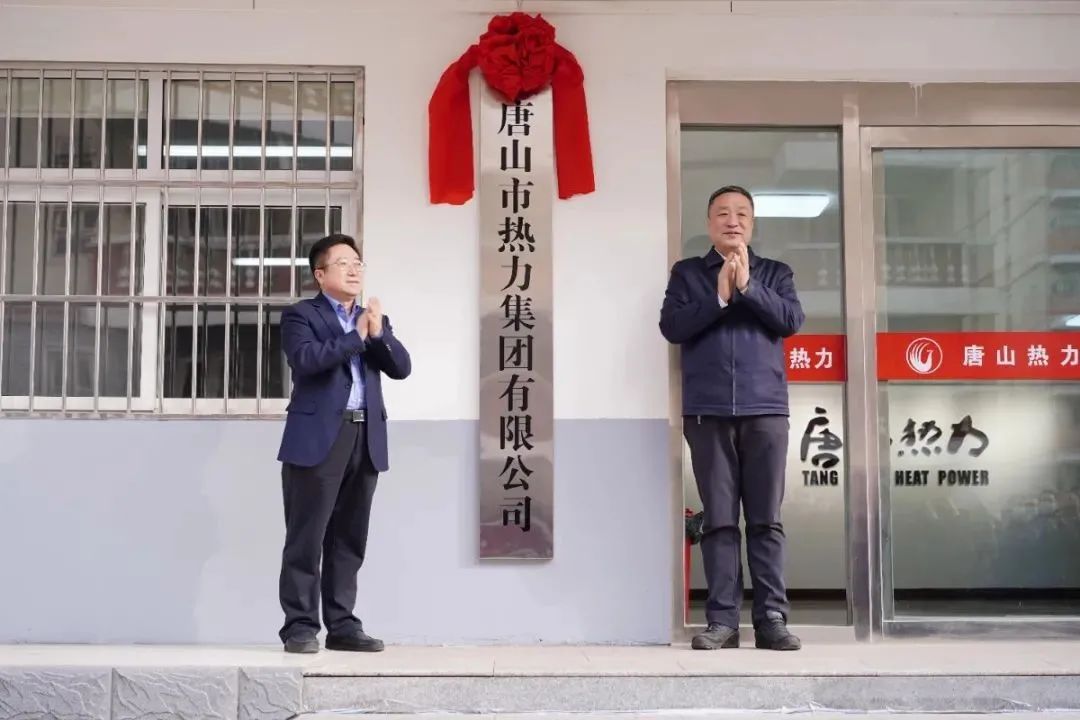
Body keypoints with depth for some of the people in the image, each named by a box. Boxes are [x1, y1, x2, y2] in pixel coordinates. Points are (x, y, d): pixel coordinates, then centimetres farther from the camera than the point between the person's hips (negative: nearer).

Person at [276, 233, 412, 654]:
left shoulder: (375, 319, 21)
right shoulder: (301, 315, 4)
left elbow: (402, 368, 8)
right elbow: (306, 358, -15)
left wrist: (378, 333, -7)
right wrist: (356, 336, -9)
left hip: (366, 437, 5)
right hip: (319, 436, -5)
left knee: (349, 540, 8)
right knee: (306, 538, -4)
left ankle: (342, 625, 13)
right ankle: (300, 626, 2)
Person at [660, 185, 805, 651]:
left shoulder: (775, 273, 16)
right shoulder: (687, 273, 14)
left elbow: (791, 320, -1)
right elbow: (672, 326, -1)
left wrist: (748, 286, -10)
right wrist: (719, 297, -10)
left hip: (765, 409, 1)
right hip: (707, 412, 0)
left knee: (766, 520, -1)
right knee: (719, 520, -1)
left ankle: (772, 619, 1)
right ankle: (722, 620, 1)